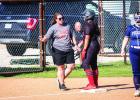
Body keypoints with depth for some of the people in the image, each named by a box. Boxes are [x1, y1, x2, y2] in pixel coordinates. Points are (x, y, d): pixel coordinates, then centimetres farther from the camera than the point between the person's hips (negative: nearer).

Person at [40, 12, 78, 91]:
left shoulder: (67, 26, 11)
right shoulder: (53, 28, -4)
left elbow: (71, 36, 23)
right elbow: (47, 37, -14)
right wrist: (43, 40, -35)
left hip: (69, 50, 5)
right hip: (58, 50, -5)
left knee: (71, 66, -2)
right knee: (61, 68, 1)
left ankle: (61, 79, 18)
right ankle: (62, 84, 14)